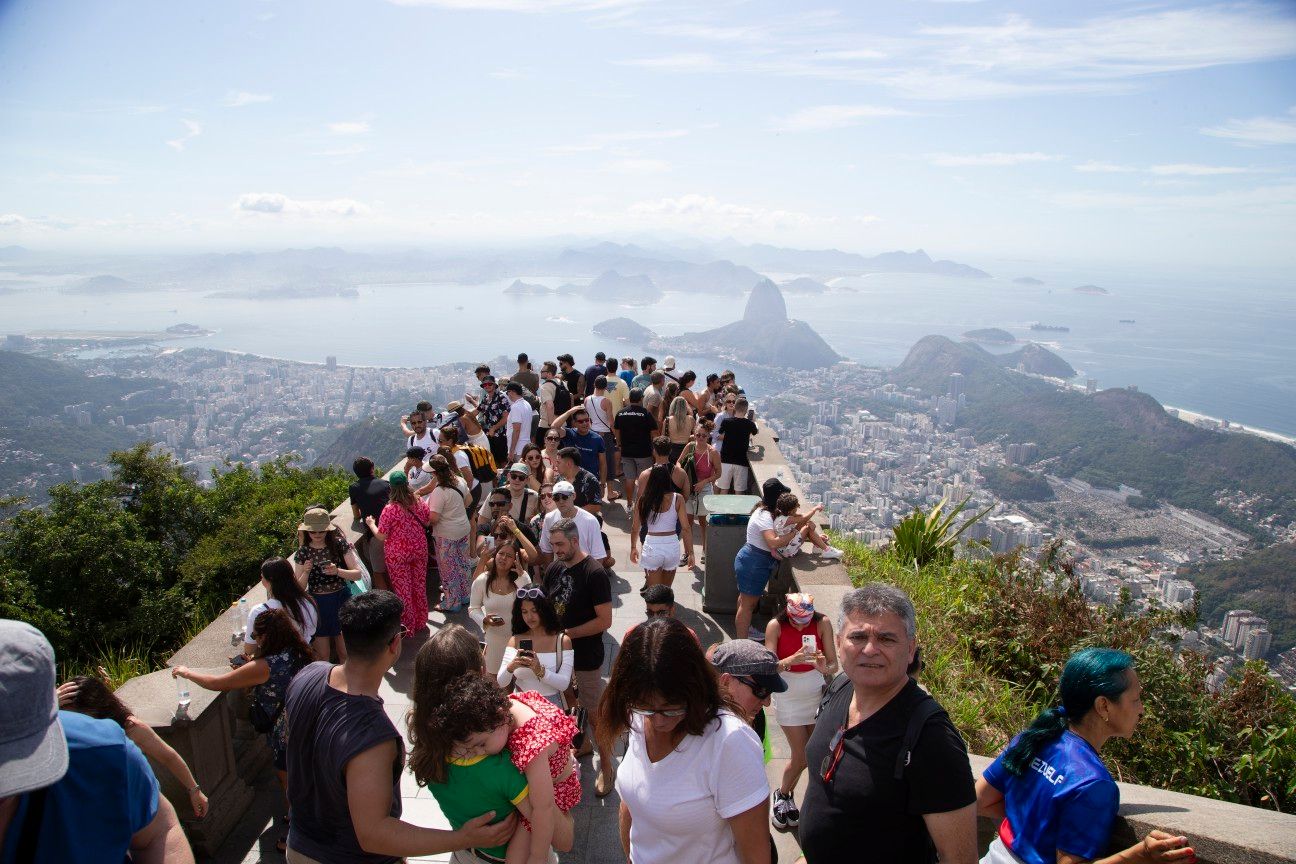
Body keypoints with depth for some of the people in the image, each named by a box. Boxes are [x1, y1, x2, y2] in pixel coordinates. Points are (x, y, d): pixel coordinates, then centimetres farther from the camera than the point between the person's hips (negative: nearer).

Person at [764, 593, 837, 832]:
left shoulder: (822, 623, -13)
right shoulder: (775, 626, -16)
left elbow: (833, 665, -11)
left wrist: (825, 668, -34)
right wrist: (792, 660, -37)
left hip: (816, 695, 2)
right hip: (788, 698, -2)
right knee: (801, 756, -3)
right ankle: (782, 795, 24)